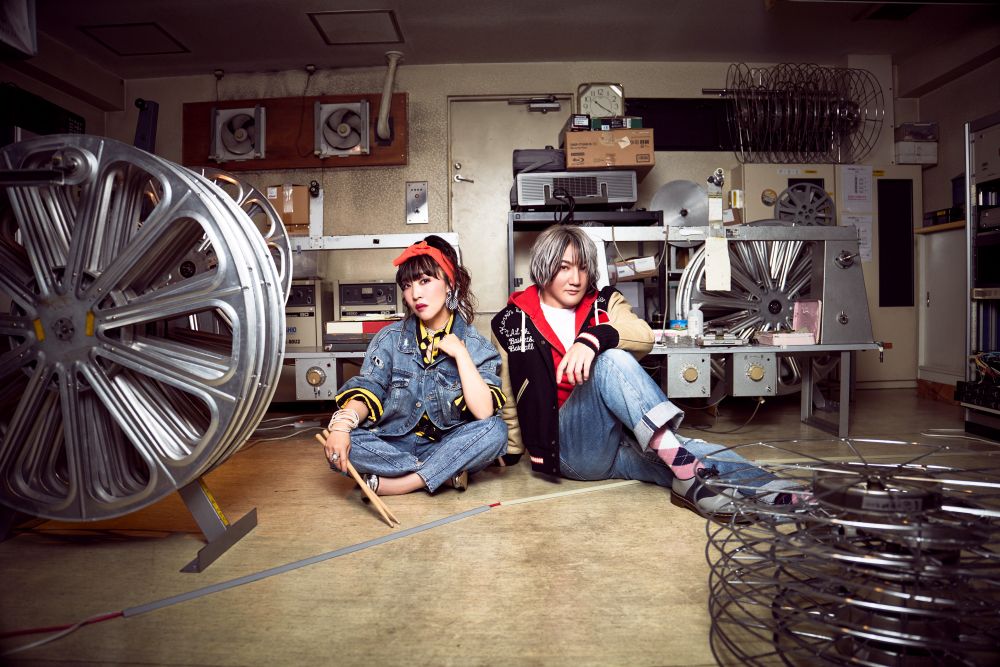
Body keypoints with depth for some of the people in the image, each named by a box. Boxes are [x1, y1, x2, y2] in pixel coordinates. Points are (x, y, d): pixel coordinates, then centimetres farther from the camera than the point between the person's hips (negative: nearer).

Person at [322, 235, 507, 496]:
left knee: (495, 430, -30)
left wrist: (460, 354, -17)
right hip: (394, 445, 1)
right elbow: (367, 390, -10)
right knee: (340, 446, -27)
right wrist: (343, 422, -30)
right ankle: (447, 472, -19)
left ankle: (388, 484, -24)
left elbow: (484, 412, -18)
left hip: (447, 444, -1)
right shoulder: (390, 339, 2)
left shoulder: (477, 346, -4)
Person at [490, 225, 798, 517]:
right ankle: (684, 468, -40)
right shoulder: (511, 323, 6)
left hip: (627, 441, 4)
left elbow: (644, 337, -10)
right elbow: (508, 398, 14)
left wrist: (594, 338, -28)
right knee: (611, 361, -30)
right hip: (568, 446, -3)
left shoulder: (604, 303, 12)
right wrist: (512, 453, 15)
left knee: (694, 453, -26)